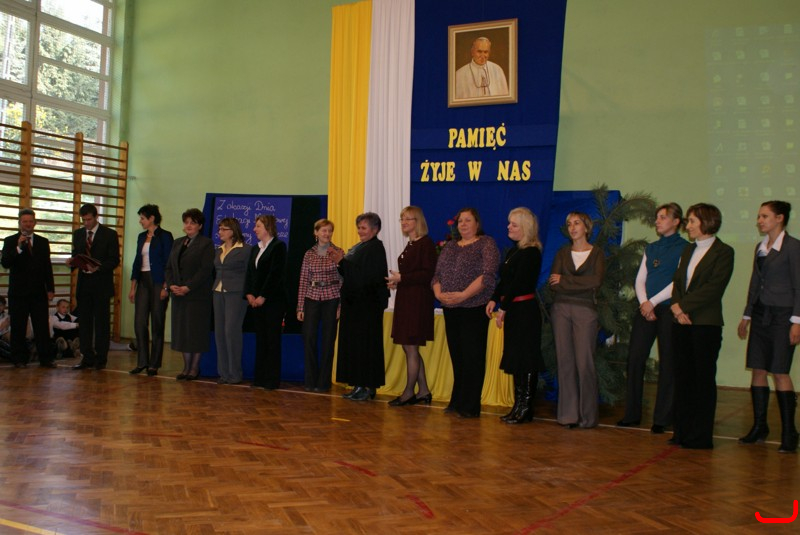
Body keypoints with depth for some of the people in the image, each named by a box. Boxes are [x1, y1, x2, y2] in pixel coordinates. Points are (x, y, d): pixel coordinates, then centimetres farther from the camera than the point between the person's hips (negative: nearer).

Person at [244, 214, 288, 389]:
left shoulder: (278, 246, -6)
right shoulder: (255, 249, 18)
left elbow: (275, 273, -14)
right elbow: (250, 273, 14)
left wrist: (262, 296, -15)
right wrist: (249, 294, -1)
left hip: (273, 301, -7)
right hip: (256, 301, 7)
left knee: (272, 340, -3)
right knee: (260, 340, 10)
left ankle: (272, 380, 1)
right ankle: (260, 378, 15)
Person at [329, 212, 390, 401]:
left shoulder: (376, 248, -11)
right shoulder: (358, 248, 16)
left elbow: (367, 274, -22)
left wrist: (343, 261, -19)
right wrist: (340, 262, 3)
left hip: (368, 304, -9)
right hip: (354, 303, 9)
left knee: (365, 344, -5)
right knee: (354, 343, 10)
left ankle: (369, 387, 1)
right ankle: (359, 385, 15)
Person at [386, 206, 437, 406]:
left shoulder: (425, 243, -10)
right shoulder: (410, 244, 18)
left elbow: (427, 274, -17)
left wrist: (401, 278, -17)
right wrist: (396, 281, 6)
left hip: (418, 300, -9)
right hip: (406, 299, 9)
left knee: (411, 347, -3)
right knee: (409, 348, 11)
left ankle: (408, 392, 7)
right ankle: (423, 391, 18)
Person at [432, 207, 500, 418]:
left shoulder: (486, 244, -2)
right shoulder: (450, 246, 18)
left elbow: (488, 275, -14)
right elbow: (437, 274, 15)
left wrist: (463, 295, -20)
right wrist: (438, 293, -6)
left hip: (474, 308, -6)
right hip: (450, 309, 6)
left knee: (472, 357, -3)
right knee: (456, 356, 10)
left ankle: (471, 406, 4)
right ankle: (457, 402, 18)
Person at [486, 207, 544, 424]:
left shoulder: (531, 253, -12)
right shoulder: (513, 251, 16)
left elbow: (518, 283, -17)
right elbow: (504, 280, 15)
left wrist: (503, 308, -16)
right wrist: (494, 300, 3)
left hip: (525, 310, -9)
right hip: (513, 310, 9)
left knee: (524, 358, -4)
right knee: (515, 358, 11)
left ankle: (525, 408, 3)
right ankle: (519, 406, 19)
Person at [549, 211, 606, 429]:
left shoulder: (597, 253, 6)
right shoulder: (562, 253, 14)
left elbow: (596, 280, -12)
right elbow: (553, 284, 2)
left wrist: (564, 280, -7)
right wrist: (581, 284, -9)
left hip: (585, 309, -3)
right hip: (561, 309, 3)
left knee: (584, 362, -6)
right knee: (565, 361, 1)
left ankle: (588, 415, 4)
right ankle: (568, 414, 7)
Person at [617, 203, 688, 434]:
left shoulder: (684, 248, -2)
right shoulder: (651, 248, 16)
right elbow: (640, 279, 11)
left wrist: (653, 302, -12)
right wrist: (644, 303, -5)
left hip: (668, 310, -5)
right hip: (646, 309, 5)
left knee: (667, 364, 0)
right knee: (635, 359, 2)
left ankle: (662, 419, 8)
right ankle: (632, 414, 12)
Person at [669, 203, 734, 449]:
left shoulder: (723, 252, -4)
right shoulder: (688, 250, 18)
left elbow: (714, 287, -14)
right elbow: (677, 281, 13)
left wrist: (683, 306, -15)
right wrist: (677, 308, -5)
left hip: (706, 323, -7)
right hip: (682, 322, 7)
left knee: (704, 379, 0)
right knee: (683, 378, 9)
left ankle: (701, 436, 7)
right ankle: (682, 432, 17)